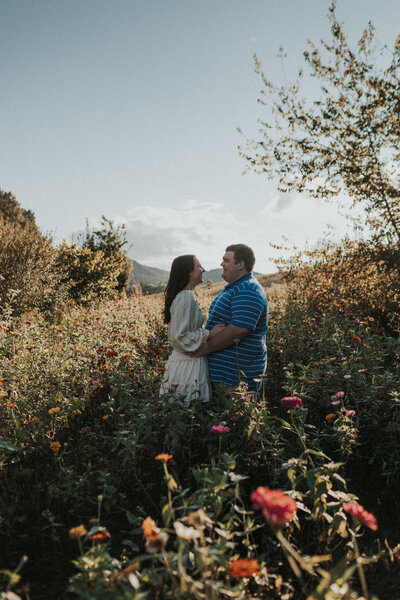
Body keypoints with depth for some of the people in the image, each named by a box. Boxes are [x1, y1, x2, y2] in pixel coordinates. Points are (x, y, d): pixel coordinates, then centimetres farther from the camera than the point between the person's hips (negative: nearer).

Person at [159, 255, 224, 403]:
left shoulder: (189, 296, 12)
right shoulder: (186, 297, -18)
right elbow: (179, 337, -21)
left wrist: (210, 331, 10)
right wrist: (209, 334, -16)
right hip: (188, 364, -9)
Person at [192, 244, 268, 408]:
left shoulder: (247, 291, -18)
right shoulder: (233, 287, 17)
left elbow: (239, 329, -27)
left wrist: (207, 347, -19)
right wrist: (206, 342, 9)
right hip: (222, 370, 11)